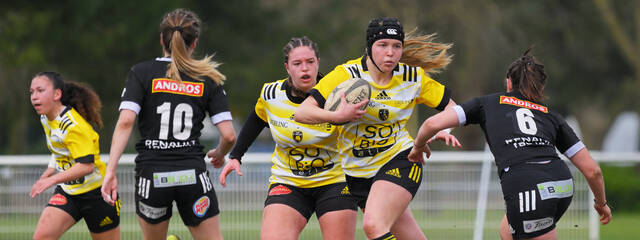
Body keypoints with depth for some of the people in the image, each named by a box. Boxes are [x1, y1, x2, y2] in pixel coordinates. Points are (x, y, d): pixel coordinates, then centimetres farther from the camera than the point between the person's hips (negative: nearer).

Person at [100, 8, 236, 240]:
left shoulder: (141, 72, 1)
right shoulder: (207, 79, 5)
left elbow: (125, 121, -12)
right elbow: (228, 135, 0)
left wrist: (110, 171, -13)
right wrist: (219, 155, 22)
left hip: (152, 176, 0)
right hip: (193, 175, 0)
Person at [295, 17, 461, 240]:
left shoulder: (413, 77, -4)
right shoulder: (346, 75, -12)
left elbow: (451, 107, 10)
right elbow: (301, 113, -17)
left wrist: (445, 130, -12)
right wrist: (338, 116, -34)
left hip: (400, 162, -1)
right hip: (357, 171, 1)